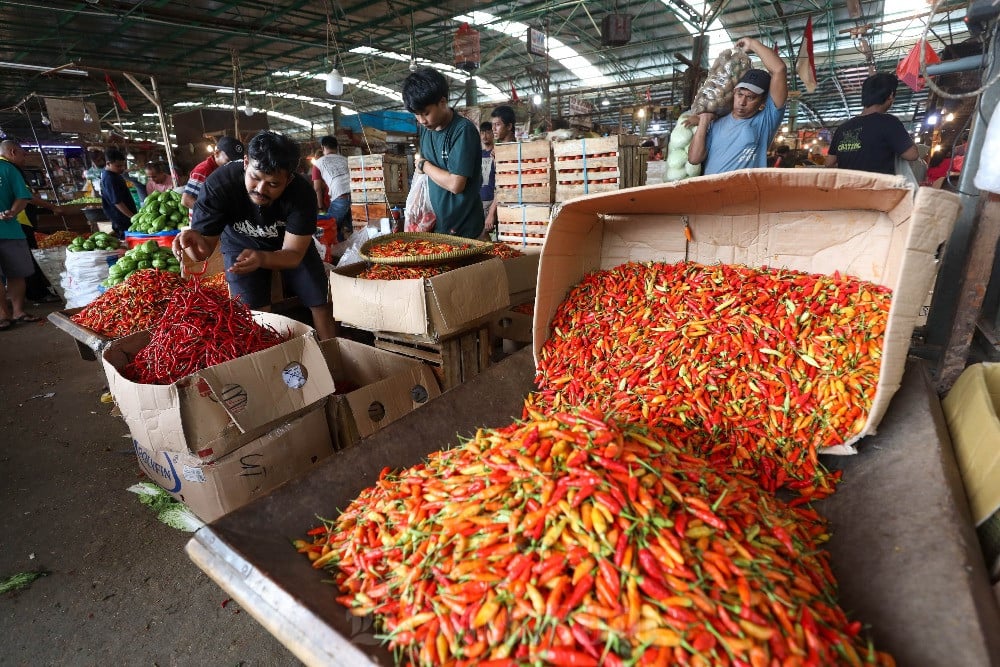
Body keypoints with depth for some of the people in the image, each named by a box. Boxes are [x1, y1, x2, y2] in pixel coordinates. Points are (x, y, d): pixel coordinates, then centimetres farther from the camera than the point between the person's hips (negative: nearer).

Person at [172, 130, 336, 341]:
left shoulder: (302, 193, -32)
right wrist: (195, 241, -51)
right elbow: (206, 242, -26)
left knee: (321, 303, -2)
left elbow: (293, 255, -30)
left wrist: (261, 258, -51)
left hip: (291, 244, 1)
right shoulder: (218, 185, -31)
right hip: (240, 243, 0)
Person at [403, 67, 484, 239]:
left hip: (462, 229, -7)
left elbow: (455, 184, -22)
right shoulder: (426, 127, 8)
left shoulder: (463, 130, -15)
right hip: (436, 224, 7)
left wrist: (424, 165, -8)